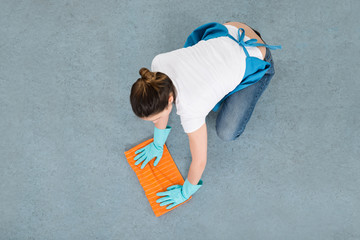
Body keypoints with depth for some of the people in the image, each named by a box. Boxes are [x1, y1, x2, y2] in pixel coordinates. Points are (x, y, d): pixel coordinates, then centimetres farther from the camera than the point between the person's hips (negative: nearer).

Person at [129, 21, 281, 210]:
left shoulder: (189, 108, -38)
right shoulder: (158, 64, -24)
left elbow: (199, 161, -23)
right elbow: (162, 102, -4)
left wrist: (186, 192, -5)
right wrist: (158, 143, 8)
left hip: (254, 59, -5)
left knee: (227, 133, -2)